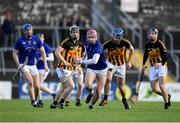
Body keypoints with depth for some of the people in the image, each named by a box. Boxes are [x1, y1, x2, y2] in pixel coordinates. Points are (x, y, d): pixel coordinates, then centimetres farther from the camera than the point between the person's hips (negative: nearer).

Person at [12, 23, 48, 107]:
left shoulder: (36, 39, 1)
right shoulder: (20, 40, -7)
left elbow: (42, 52, 10)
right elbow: (15, 53, -1)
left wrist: (45, 64, 2)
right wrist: (18, 65, -11)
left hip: (33, 65, 3)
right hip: (23, 65, -3)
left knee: (37, 86, -2)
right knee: (30, 81, -25)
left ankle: (35, 99, 23)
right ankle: (33, 101, -20)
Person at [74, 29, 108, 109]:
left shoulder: (98, 47, -28)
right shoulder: (86, 43, -5)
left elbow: (94, 61, -42)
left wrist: (82, 62, -35)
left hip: (102, 70, -4)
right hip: (91, 69, 4)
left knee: (98, 91, -2)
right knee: (88, 85, -25)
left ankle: (92, 103, 27)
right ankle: (91, 93, 8)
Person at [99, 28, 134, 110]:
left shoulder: (125, 43, -21)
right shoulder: (108, 44, -24)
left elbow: (131, 50, 0)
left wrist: (129, 62, -2)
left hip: (121, 65, 1)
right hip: (111, 63, -1)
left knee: (121, 84, 5)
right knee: (108, 79, -23)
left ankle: (124, 100, 29)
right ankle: (105, 99, -14)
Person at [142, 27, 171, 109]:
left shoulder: (160, 44, -15)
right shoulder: (147, 45, 2)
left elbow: (166, 56, -21)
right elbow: (146, 55, 20)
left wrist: (161, 63, -37)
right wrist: (144, 64, 10)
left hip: (161, 66, -5)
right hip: (153, 67, 5)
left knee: (161, 85, -18)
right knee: (154, 89, -1)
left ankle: (166, 102, 2)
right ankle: (167, 96, 27)